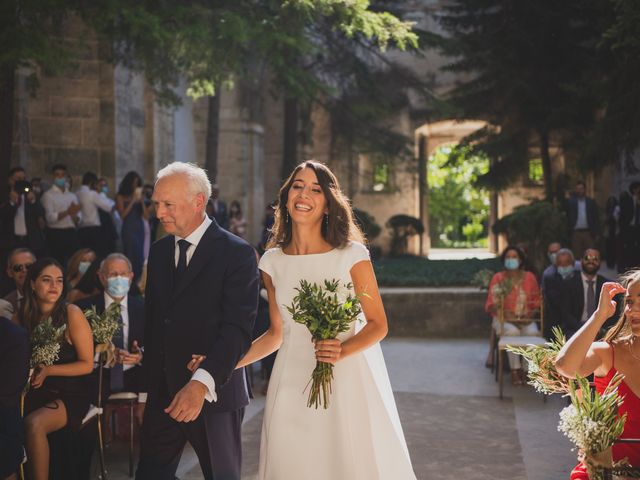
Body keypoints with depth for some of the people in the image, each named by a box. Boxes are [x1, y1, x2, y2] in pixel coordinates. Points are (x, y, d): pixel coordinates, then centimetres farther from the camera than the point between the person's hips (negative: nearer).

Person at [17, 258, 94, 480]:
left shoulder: (72, 314, -11)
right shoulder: (23, 316, 1)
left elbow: (87, 364, -7)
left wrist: (49, 370, -18)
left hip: (71, 394, -3)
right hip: (36, 392, 4)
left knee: (34, 424, -29)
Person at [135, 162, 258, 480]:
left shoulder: (237, 254, -11)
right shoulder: (159, 252, 11)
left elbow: (237, 329, -20)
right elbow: (153, 323, 15)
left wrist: (202, 383, -31)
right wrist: (150, 381, 12)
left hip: (215, 394, -5)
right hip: (163, 394, 5)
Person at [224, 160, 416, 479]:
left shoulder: (351, 255, -7)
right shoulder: (272, 262, 3)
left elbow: (378, 324, -3)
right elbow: (276, 333, 11)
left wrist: (342, 351, -21)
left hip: (347, 379, -3)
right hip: (293, 383, 3)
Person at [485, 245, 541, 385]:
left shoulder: (529, 277, 9)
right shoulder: (498, 278, 3)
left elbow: (537, 300, 14)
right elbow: (490, 304, 3)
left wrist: (532, 312, -5)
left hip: (525, 319, 2)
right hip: (504, 319, -1)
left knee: (533, 332, -32)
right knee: (512, 331, -35)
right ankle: (515, 370, -26)